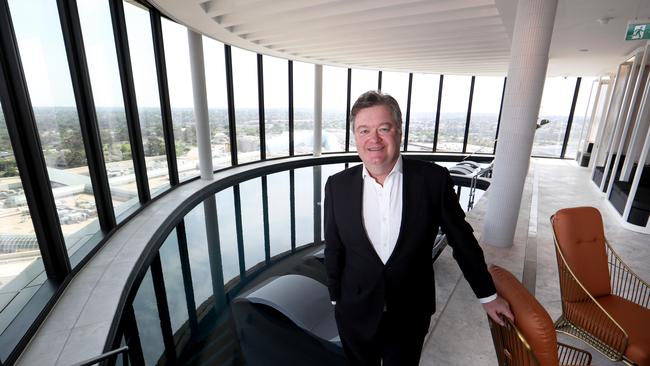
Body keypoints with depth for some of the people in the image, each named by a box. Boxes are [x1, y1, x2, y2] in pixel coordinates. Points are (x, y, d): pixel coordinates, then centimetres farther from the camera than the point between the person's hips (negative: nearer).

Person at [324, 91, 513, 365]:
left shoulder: (433, 180, -15)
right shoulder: (338, 186, -11)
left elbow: (461, 239, -3)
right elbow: (333, 249, -1)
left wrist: (487, 295, 7)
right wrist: (336, 298, 7)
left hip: (410, 315, -1)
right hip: (355, 314, 2)